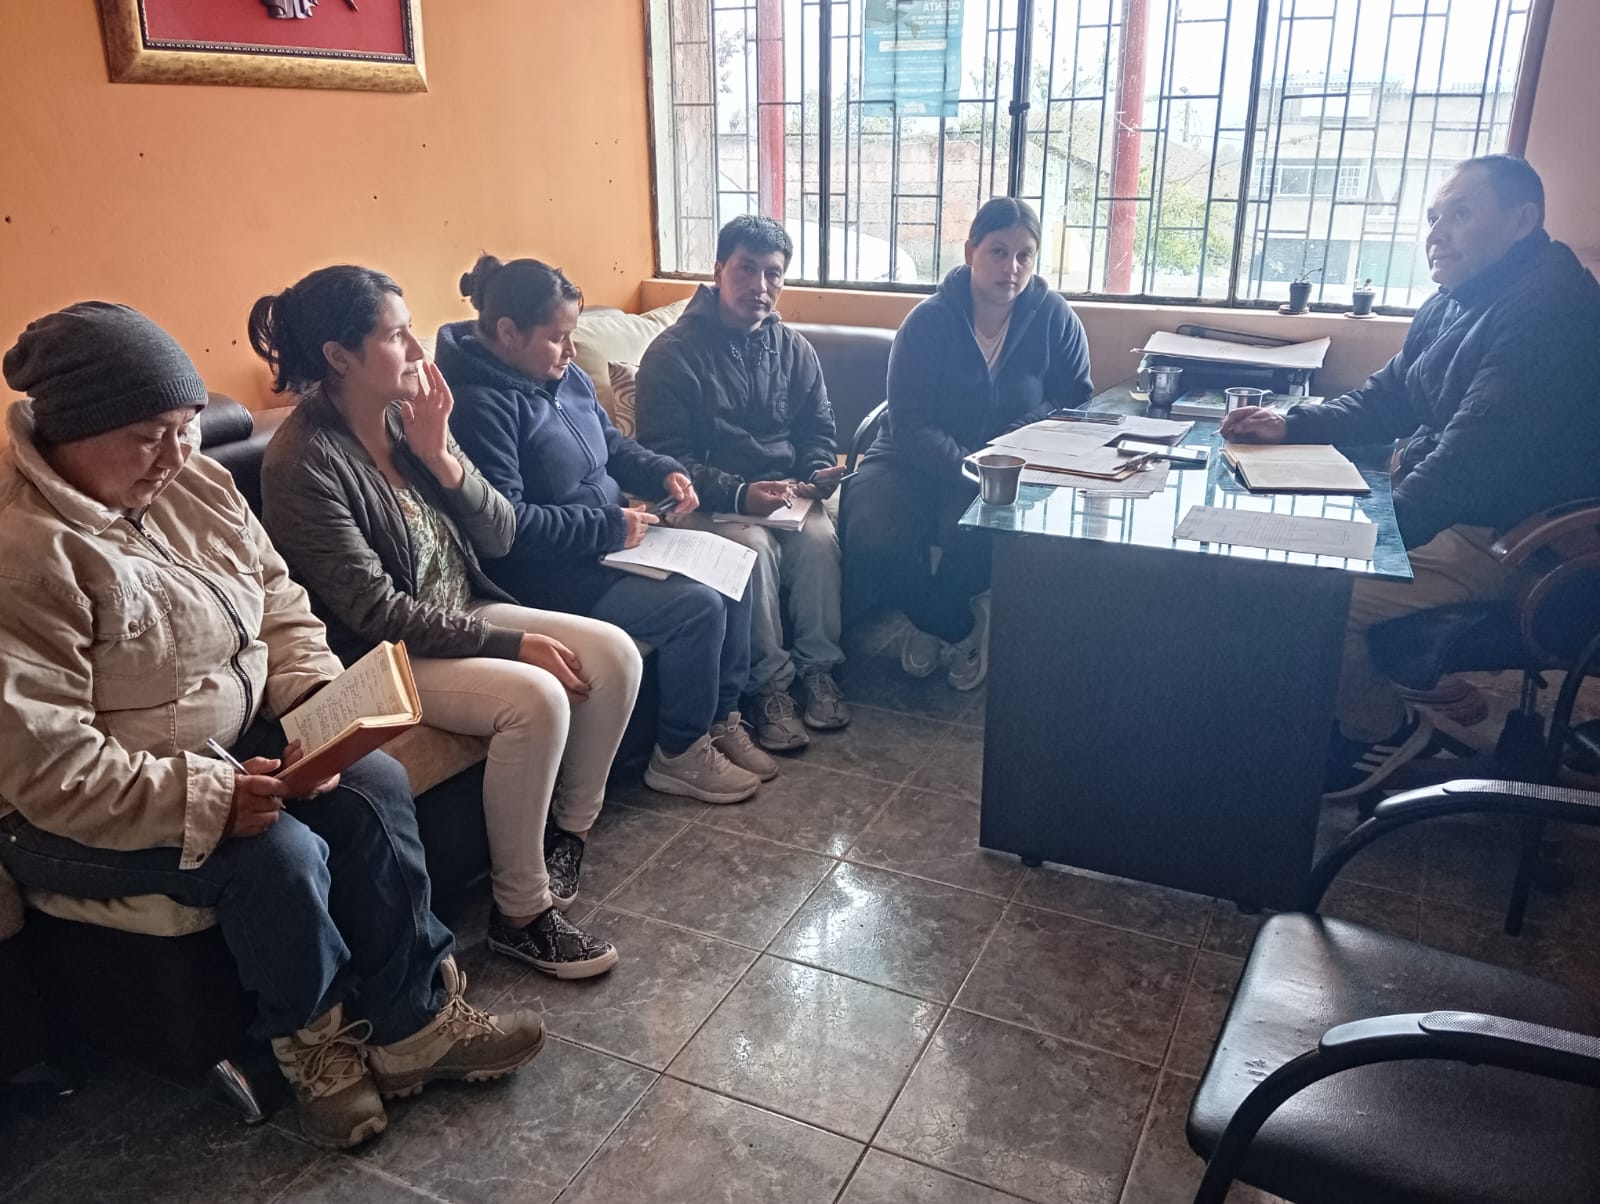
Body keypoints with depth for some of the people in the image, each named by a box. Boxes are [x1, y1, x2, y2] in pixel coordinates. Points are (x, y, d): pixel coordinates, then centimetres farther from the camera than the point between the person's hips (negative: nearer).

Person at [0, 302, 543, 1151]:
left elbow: (277, 601, 7)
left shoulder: (193, 483, -1)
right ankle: (312, 1039, 4)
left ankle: (415, 1022, 0)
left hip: (229, 739, 7)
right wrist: (212, 798, -32)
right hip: (68, 815, -7)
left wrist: (316, 698, -11)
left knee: (374, 783, -14)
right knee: (280, 854, -27)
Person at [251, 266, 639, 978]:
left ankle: (569, 831, 10)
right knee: (536, 698, -29)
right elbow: (377, 612, -21)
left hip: (463, 615, 8)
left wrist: (440, 457, -14)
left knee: (614, 653, -9)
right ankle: (521, 913, -12)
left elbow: (498, 537, 2)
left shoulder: (408, 416, 1)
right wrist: (512, 643, -23)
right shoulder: (302, 464, -19)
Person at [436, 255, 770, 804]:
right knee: (697, 606, -20)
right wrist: (612, 526, -22)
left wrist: (664, 472, 2)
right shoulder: (479, 404, -20)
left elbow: (612, 443, 23)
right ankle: (680, 754, -1)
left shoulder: (567, 377, 7)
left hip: (608, 542, 10)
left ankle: (721, 717, 13)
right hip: (547, 575, -9)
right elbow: (507, 524, -27)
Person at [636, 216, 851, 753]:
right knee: (755, 545, -32)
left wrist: (818, 473, -7)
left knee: (819, 536, -27)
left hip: (784, 493, 4)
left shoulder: (793, 348, 9)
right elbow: (665, 457, -12)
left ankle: (818, 669, -11)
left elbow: (817, 429, 17)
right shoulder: (672, 354, -7)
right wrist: (739, 495, -24)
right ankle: (769, 685, -19)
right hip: (710, 501, -4)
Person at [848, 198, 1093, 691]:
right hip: (917, 461, 0)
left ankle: (934, 620, 4)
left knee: (972, 534, -34)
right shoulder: (928, 321, -9)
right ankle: (959, 626, 1)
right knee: (872, 540, -29)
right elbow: (911, 427, -15)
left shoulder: (1053, 316, -3)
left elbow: (1077, 401, 5)